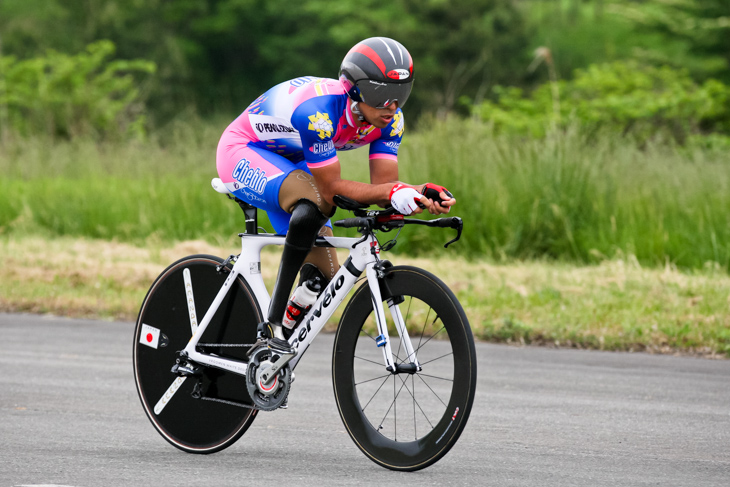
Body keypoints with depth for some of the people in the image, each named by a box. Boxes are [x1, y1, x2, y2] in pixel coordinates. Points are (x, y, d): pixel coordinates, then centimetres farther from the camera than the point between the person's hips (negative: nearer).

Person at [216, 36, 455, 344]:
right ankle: (275, 317, -32)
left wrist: (422, 194, -39)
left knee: (323, 280, -3)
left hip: (290, 165, 8)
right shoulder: (318, 110, -38)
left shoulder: (389, 119, -16)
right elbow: (331, 189, -35)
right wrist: (393, 193, -47)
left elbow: (385, 185, -18)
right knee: (314, 204, -38)